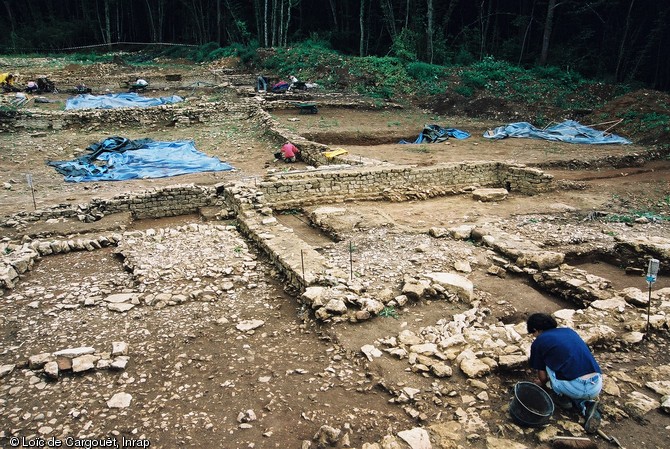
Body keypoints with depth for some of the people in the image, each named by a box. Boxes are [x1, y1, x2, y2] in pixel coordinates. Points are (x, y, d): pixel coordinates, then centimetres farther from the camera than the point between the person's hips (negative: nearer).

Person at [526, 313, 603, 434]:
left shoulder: (538, 342, 6)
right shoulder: (569, 330, 22)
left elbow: (542, 376, 15)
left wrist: (542, 383, 41)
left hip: (574, 388, -4)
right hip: (597, 387, 4)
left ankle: (562, 396, 16)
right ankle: (586, 404, 9)